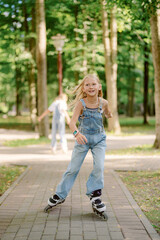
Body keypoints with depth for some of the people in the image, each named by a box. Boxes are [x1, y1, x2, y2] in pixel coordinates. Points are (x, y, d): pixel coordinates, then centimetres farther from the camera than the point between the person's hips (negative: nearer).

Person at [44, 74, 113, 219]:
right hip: (83, 138, -2)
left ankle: (95, 195, 7)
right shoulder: (81, 103, -17)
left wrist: (109, 115, 5)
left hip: (99, 138, 2)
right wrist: (76, 133, -45)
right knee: (73, 168, 3)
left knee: (99, 166, -13)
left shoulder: (103, 102, -8)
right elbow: (72, 122, -32)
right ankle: (60, 195, 19)